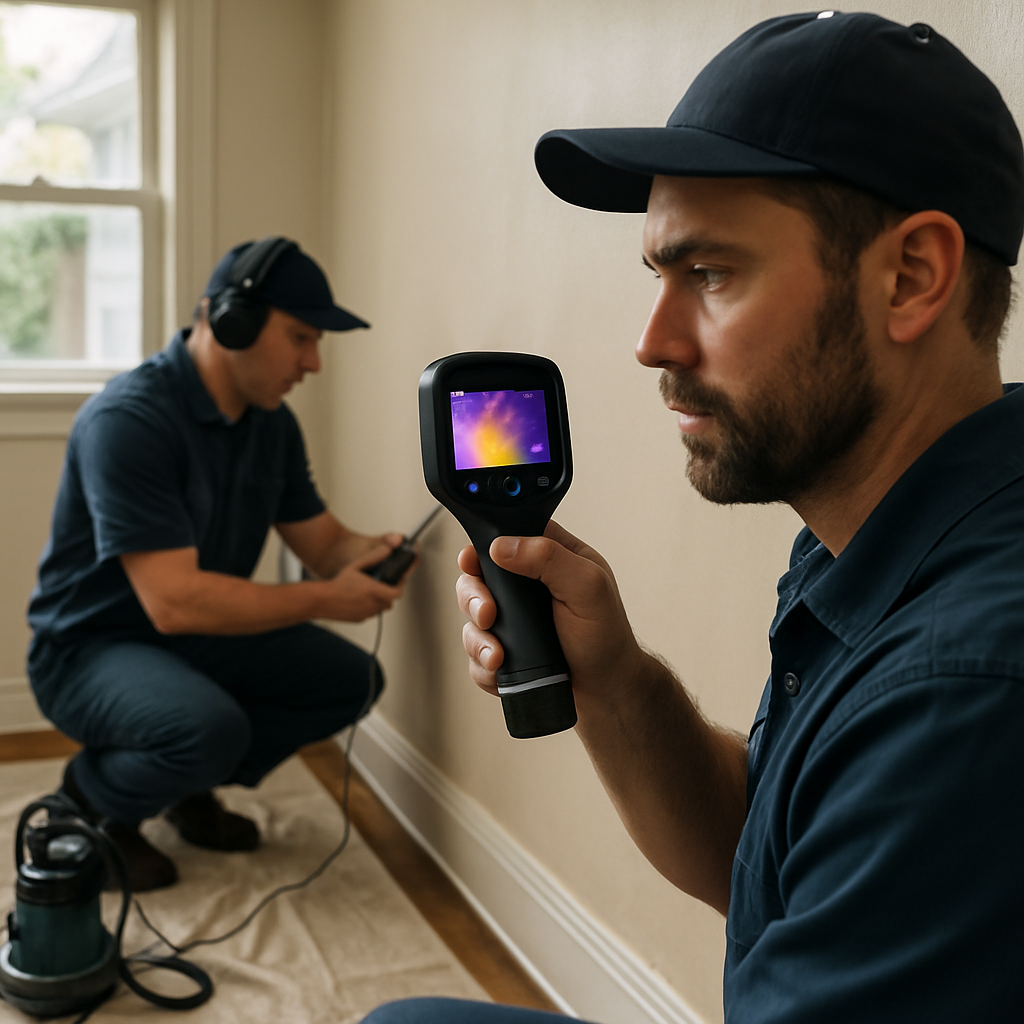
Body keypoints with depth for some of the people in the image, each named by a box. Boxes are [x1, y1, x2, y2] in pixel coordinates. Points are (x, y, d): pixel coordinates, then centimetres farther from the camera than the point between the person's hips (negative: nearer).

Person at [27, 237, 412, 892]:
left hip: (199, 638, 8)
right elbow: (174, 601, -32)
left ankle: (190, 787, 12)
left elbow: (322, 543, 6)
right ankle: (93, 800, -1)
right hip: (92, 648, -8)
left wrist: (369, 554, -19)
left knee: (351, 679, -7)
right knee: (210, 728, -35)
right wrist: (324, 599, -27)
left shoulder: (272, 422, 1)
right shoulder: (130, 419, -27)